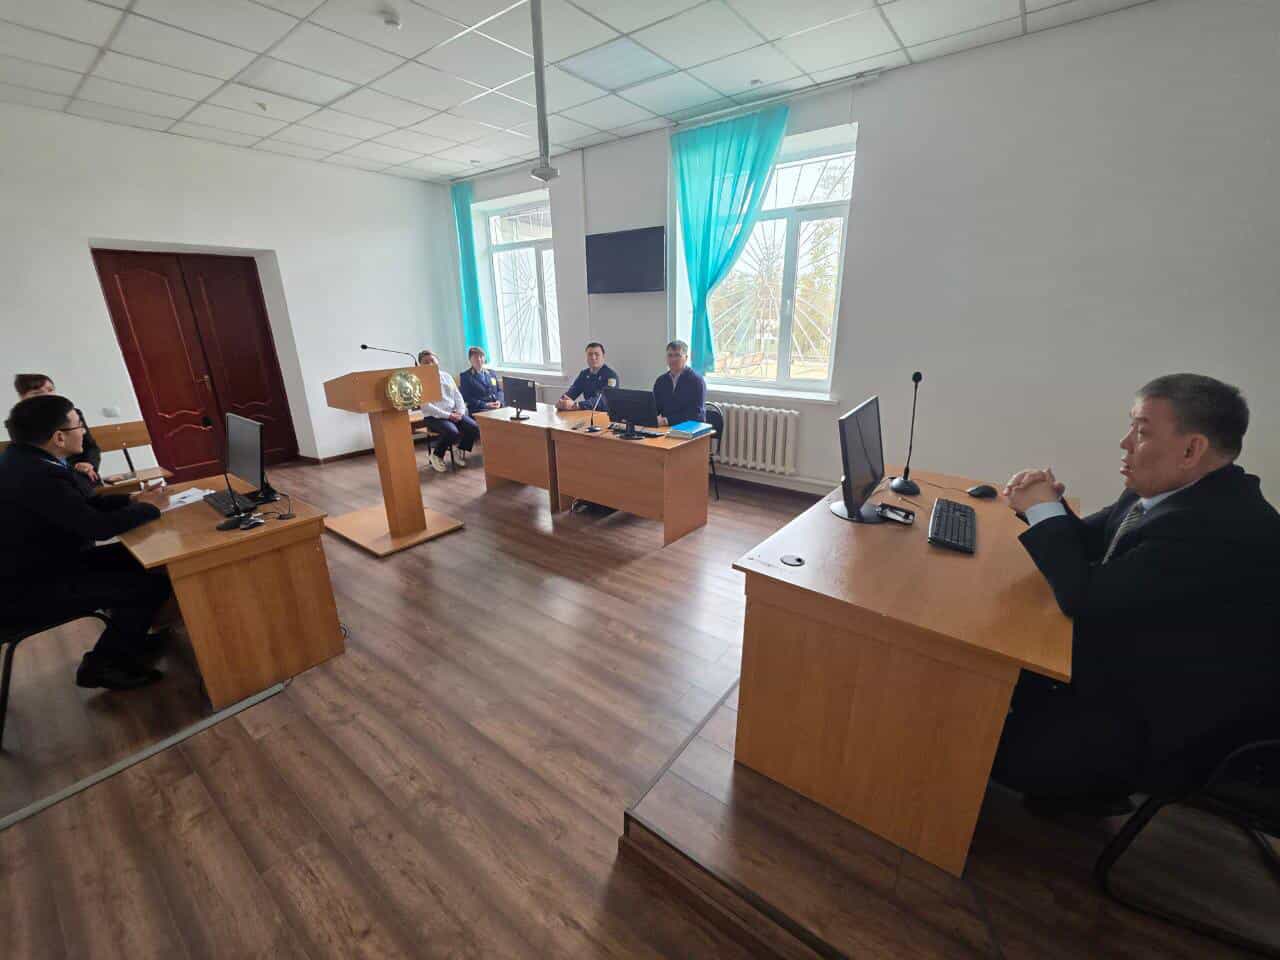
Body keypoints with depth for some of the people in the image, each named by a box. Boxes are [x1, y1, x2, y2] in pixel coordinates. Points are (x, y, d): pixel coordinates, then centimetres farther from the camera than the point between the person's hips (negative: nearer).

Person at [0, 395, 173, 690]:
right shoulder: (36, 475, -30)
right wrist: (150, 507, -11)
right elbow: (99, 526, -27)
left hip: (31, 566, 10)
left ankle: (125, 641, 26)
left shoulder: (24, 459, 1)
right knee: (154, 584, -13)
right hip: (24, 590, -10)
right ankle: (101, 664, 8)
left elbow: (82, 503, 13)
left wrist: (131, 500, 6)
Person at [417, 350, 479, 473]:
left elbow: (458, 396, 14)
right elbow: (426, 406, -13)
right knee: (453, 432, -33)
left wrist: (460, 412, -6)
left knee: (474, 427, -19)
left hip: (454, 414, 6)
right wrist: (448, 415, -18)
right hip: (434, 417, -5)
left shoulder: (447, 376, 15)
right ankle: (436, 455, -5)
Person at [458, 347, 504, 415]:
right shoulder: (465, 376, 7)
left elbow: (499, 390, 21)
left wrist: (499, 401, -3)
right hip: (479, 410, -5)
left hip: (497, 407, 5)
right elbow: (467, 398, -1)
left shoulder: (492, 373, 23)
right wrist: (485, 405, -14)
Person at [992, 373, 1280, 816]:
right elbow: (1088, 543, 10)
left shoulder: (1218, 524, -32)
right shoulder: (1178, 493, -1)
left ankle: (1093, 788, 20)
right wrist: (1047, 503, -12)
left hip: (1162, 719, -9)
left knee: (993, 743, -12)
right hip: (1128, 664, 9)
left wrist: (1042, 509, -22)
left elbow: (1087, 599, -32)